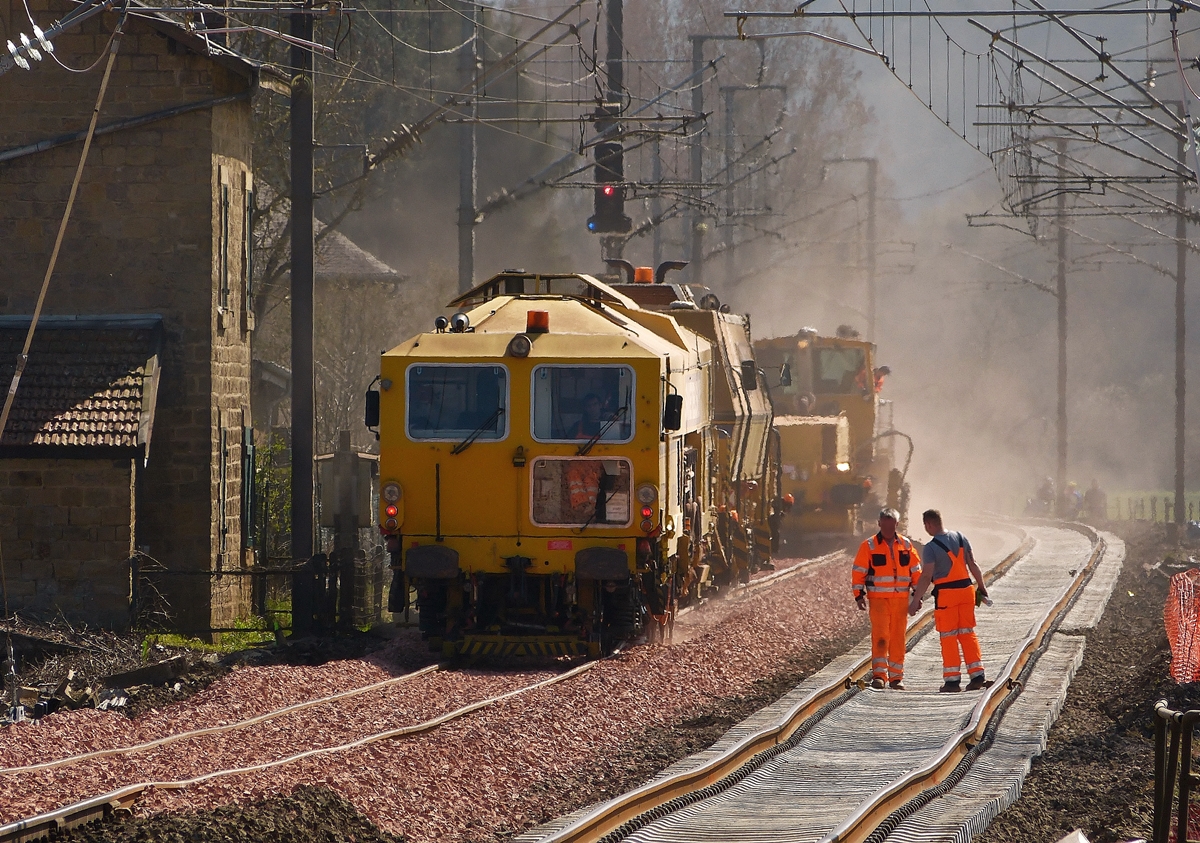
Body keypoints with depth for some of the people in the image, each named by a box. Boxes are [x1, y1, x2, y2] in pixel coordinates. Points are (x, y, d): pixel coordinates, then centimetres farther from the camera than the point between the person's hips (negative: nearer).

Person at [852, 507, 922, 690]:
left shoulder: (906, 545, 9)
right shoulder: (869, 546, 1)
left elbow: (916, 571, 14)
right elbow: (858, 571, 1)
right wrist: (859, 595, -6)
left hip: (900, 599, 3)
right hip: (878, 599, -3)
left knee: (898, 639, 5)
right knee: (880, 636, -13)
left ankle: (896, 677, 11)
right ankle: (879, 674, -14)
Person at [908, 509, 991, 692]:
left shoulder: (931, 548, -12)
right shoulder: (961, 538, 5)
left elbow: (926, 576, -16)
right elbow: (973, 565, 9)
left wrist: (916, 600, -14)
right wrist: (981, 587, 19)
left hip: (945, 594, -5)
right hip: (966, 589, 5)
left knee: (948, 636, 3)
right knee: (968, 633, 11)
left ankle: (952, 679, 3)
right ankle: (977, 675, 7)